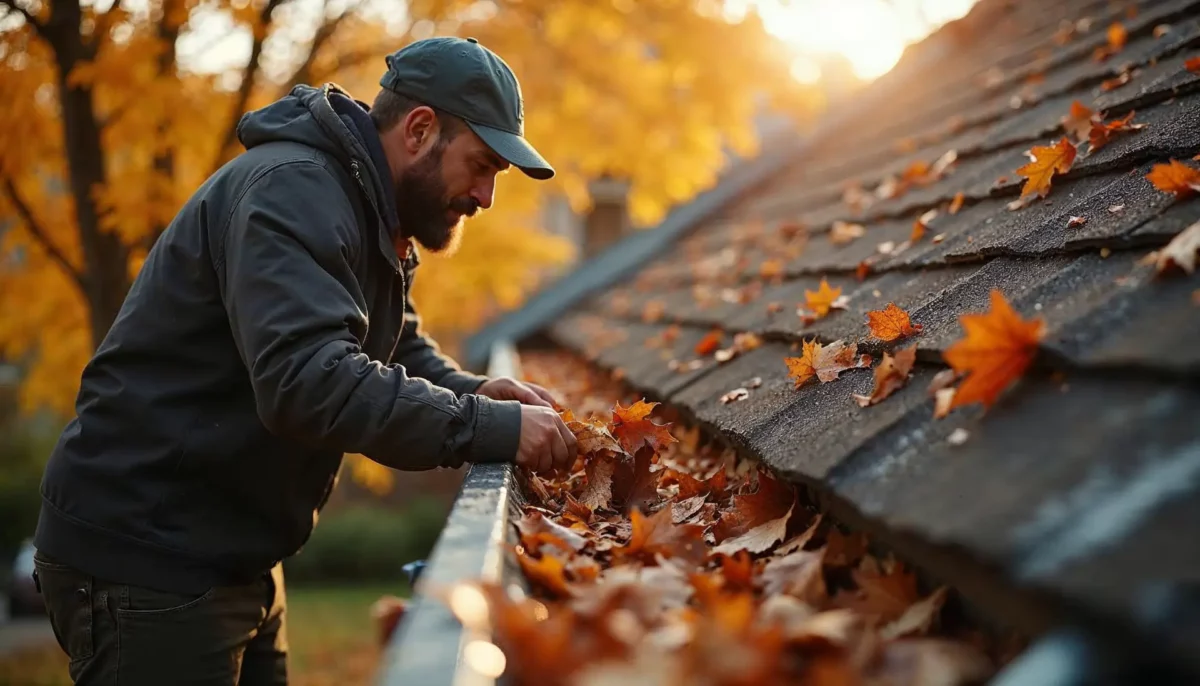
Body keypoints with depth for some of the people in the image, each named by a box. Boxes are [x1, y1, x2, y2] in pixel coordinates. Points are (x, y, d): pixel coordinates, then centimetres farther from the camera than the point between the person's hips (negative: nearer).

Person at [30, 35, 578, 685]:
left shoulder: (371, 215, 11)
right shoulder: (294, 192, -21)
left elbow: (399, 346, 21)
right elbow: (307, 381, -34)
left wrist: (471, 391, -1)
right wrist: (489, 427, -31)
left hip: (231, 556, 10)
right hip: (144, 560, -10)